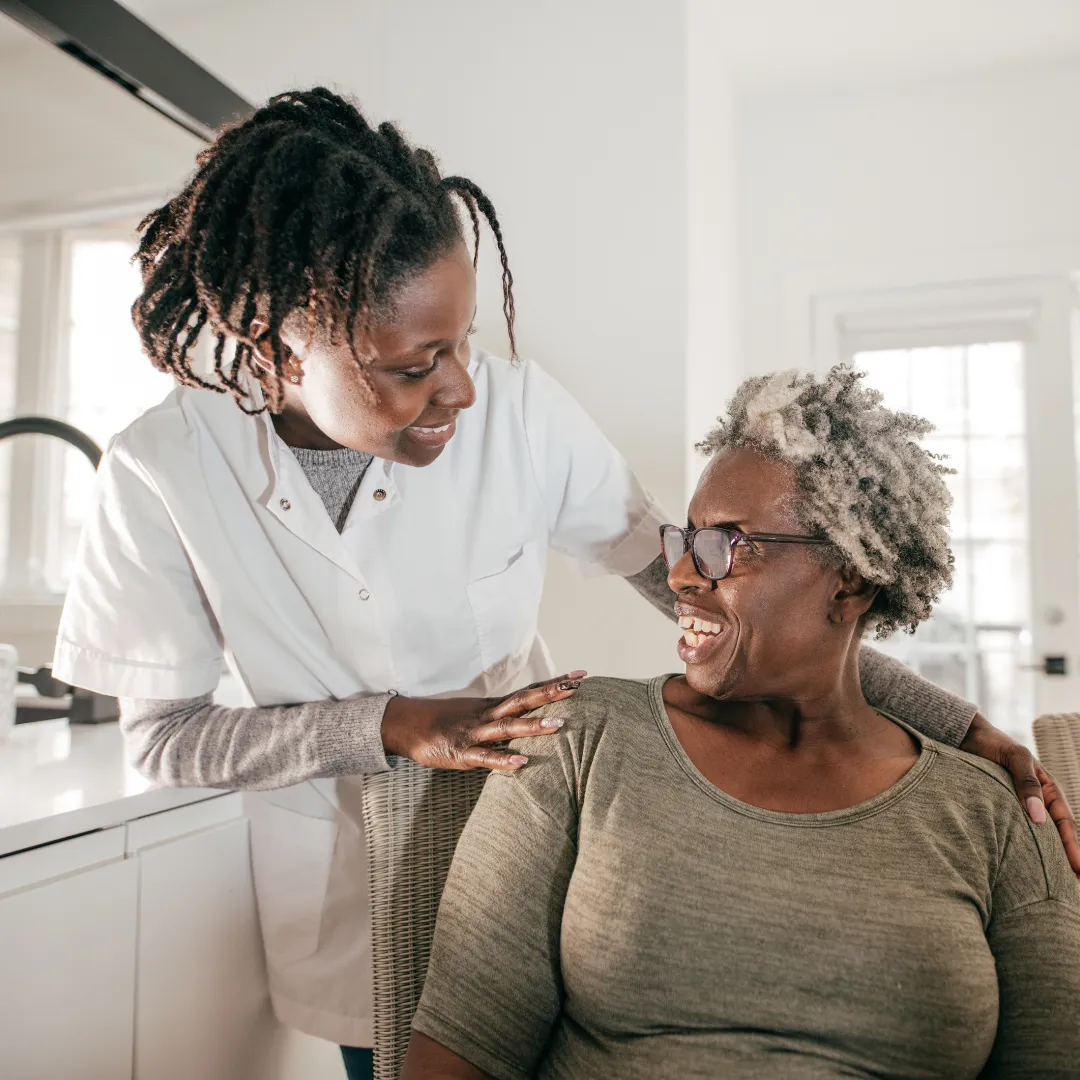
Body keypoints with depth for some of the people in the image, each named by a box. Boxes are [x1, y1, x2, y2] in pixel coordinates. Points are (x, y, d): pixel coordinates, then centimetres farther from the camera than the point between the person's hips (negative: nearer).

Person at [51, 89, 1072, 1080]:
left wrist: (953, 725, -15)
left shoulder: (519, 410, -22)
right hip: (337, 885, 1)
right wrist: (385, 725, -25)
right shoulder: (160, 473, -19)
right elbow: (163, 733, -10)